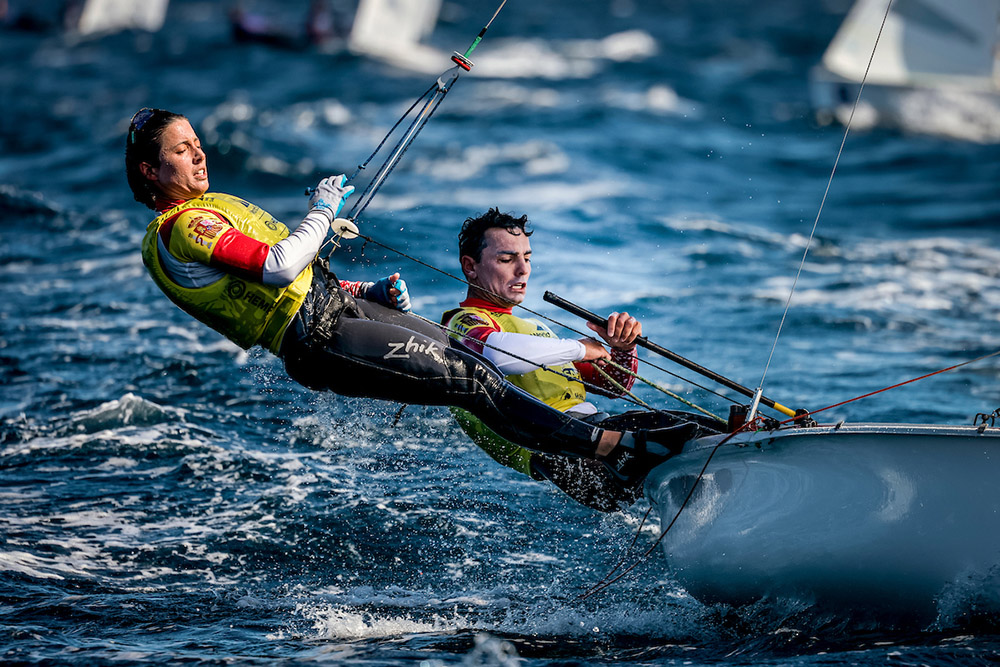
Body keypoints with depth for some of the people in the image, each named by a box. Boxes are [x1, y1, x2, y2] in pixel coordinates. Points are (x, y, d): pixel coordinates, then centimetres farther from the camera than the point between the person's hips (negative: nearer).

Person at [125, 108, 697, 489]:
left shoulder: (213, 207, 21)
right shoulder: (179, 229, -11)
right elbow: (278, 265, -25)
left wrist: (371, 292, 12)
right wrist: (323, 212, -8)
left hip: (339, 302, 10)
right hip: (320, 342, -10)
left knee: (476, 362, -1)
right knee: (476, 381, -14)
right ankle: (614, 447, -14)